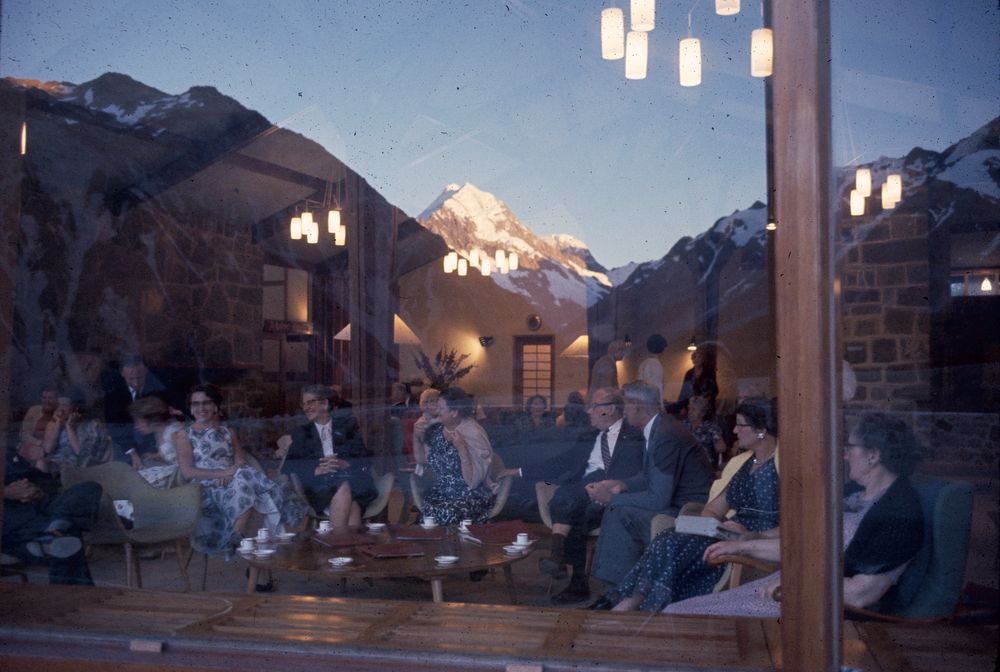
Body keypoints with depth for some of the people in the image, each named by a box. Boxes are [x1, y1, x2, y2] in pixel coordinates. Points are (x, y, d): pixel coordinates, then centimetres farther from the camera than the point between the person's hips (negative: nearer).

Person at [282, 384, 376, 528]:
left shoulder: (347, 426, 21)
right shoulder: (301, 432, 23)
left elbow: (363, 459, 9)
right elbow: (288, 467, 8)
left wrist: (345, 464, -13)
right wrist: (315, 470, -11)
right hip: (318, 486, 0)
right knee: (343, 490, -35)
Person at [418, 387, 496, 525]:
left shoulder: (473, 434, -15)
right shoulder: (437, 429, 3)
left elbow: (472, 480, -19)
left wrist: (462, 449, -29)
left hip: (470, 496, -4)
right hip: (442, 492, 4)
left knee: (447, 514, -34)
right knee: (427, 511, -28)